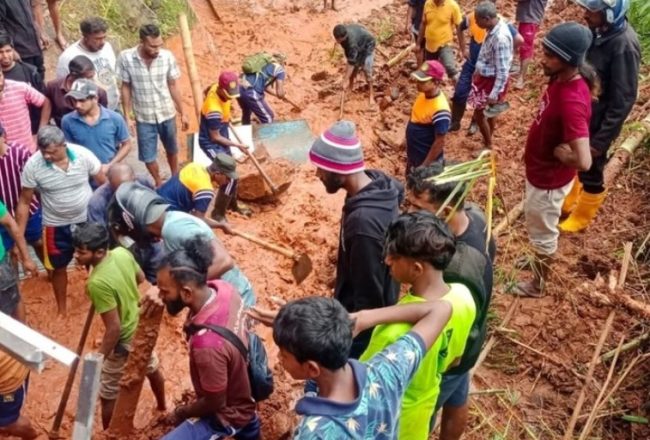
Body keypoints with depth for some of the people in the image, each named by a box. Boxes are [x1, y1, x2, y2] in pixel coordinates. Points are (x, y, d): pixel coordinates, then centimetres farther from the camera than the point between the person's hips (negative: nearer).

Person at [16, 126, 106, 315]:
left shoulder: (83, 155, -21)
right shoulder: (33, 165, -21)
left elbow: (104, 183, -8)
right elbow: (24, 202, -12)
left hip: (88, 218, 0)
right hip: (57, 225, 0)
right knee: (59, 267, 16)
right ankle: (62, 308, 39)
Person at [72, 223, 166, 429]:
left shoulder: (98, 282, -35)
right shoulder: (122, 253, -15)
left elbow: (114, 328, -30)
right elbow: (141, 277, 6)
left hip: (124, 342, -9)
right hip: (141, 327, 9)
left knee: (108, 395, 12)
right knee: (151, 368, 34)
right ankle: (162, 407, 59)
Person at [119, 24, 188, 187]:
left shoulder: (167, 57, -15)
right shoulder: (126, 58, -19)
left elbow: (173, 86, -4)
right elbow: (126, 88, -7)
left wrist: (182, 113, 1)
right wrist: (127, 116, -6)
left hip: (167, 114, 1)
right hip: (144, 118, -1)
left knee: (172, 150, 22)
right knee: (148, 156, 11)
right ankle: (159, 183, 38)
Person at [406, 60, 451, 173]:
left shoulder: (440, 110, -32)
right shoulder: (424, 94, -5)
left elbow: (439, 142, -26)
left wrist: (425, 166, -21)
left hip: (427, 160, -9)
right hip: (414, 155, 9)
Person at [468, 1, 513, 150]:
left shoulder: (501, 38, -33)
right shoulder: (494, 27, -5)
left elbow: (502, 71, -29)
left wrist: (494, 95, -25)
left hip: (492, 81, -9)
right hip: (485, 76, 9)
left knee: (479, 114, 4)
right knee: (488, 113, 23)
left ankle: (488, 147, 21)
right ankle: (487, 140, 40)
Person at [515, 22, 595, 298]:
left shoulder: (572, 101, -36)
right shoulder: (562, 79, -8)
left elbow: (584, 161, -42)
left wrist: (558, 152, -25)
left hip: (549, 179, -9)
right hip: (539, 170, 9)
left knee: (543, 234, 15)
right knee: (537, 226, 31)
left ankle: (537, 285, 38)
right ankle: (539, 261, 56)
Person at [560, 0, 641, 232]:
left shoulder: (624, 45, -28)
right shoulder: (597, 32, -4)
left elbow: (623, 100, -24)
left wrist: (601, 139, -20)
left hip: (597, 123, -7)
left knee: (590, 173, 13)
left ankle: (581, 217, 35)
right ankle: (567, 203, 47)